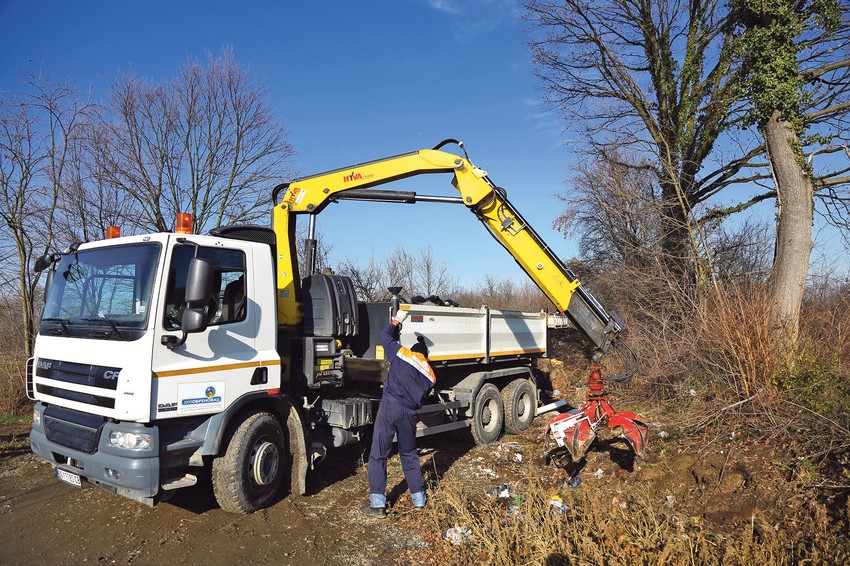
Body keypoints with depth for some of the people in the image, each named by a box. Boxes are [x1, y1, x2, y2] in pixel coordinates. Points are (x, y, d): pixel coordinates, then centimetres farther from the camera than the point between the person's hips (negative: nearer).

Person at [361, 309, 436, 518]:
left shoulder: (402, 353, 3)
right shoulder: (430, 374, 14)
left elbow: (385, 335, 15)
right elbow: (422, 397, 17)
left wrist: (396, 322, 30)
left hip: (390, 405, -4)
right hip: (409, 413, 4)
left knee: (378, 455, 3)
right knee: (409, 455, 21)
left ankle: (377, 504, 3)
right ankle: (418, 498, 28)